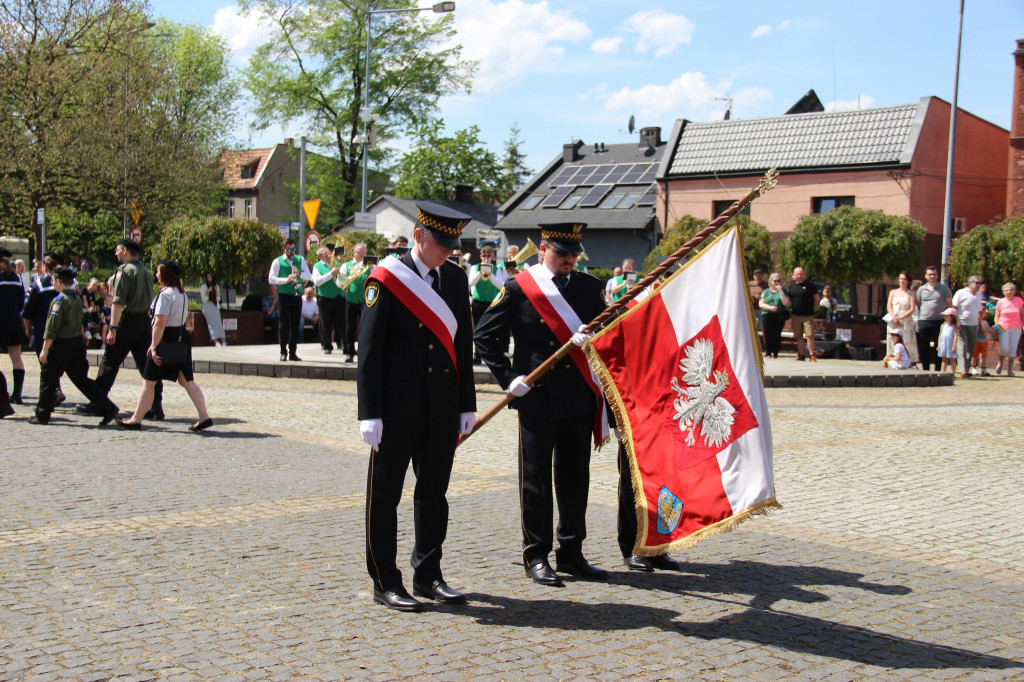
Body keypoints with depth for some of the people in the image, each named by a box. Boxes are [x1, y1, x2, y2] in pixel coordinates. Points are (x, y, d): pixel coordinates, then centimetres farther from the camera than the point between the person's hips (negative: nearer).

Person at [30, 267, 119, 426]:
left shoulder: (59, 301, -13)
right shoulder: (78, 300, 11)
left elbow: (52, 327, -17)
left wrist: (45, 350, -17)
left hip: (61, 345, -7)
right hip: (78, 342, 7)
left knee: (48, 379, 7)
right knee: (82, 379, 7)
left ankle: (42, 415, 14)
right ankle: (108, 408, -4)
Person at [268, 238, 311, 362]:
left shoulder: (300, 260, 14)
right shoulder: (277, 262, 2)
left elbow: (309, 276, 10)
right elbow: (271, 279, -6)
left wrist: (299, 274, -9)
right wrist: (286, 280, -17)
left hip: (297, 296, 3)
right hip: (284, 295, -3)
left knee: (296, 325, 3)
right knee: (283, 325, -3)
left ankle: (293, 352, 8)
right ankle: (283, 352, 2)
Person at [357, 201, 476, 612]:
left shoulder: (456, 279, 8)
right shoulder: (385, 278, -8)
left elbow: (463, 346, 13)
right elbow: (369, 350, -10)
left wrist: (466, 404, 11)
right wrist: (370, 413, -13)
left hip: (442, 409, 5)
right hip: (397, 409, -5)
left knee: (434, 493, 13)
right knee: (385, 495, 4)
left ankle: (428, 575, 25)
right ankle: (385, 582, 14)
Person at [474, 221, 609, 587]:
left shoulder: (589, 286, 10)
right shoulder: (518, 288, -2)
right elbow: (485, 335, 0)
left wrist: (590, 338, -14)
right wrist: (508, 377, -7)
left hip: (579, 399, 4)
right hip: (537, 399, -4)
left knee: (575, 477, 9)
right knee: (535, 478, 3)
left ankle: (571, 553, 19)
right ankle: (536, 555, 13)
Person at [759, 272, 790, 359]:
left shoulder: (783, 291, 12)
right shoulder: (766, 292, 15)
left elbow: (786, 303, -1)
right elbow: (760, 304, 8)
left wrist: (780, 291, -5)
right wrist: (770, 307, -8)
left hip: (779, 315, -1)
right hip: (767, 315, 1)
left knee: (777, 334, -8)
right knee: (768, 334, -6)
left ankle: (775, 352, -1)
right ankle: (768, 352, 0)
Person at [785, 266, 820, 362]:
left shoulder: (809, 284, -3)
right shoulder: (791, 286, 9)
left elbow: (817, 297, 4)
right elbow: (788, 300, 18)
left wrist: (812, 308, 3)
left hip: (808, 315, -4)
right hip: (796, 315, 4)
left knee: (810, 335, -9)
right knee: (798, 336, 7)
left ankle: (812, 355, -4)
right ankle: (801, 354, 14)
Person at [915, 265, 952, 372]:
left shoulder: (944, 288, 4)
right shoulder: (921, 289, 10)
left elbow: (950, 305, 7)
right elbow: (917, 306, 15)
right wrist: (917, 321, 7)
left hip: (939, 322, -2)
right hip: (924, 322, 2)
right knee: (923, 349, 4)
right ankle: (925, 370, 12)